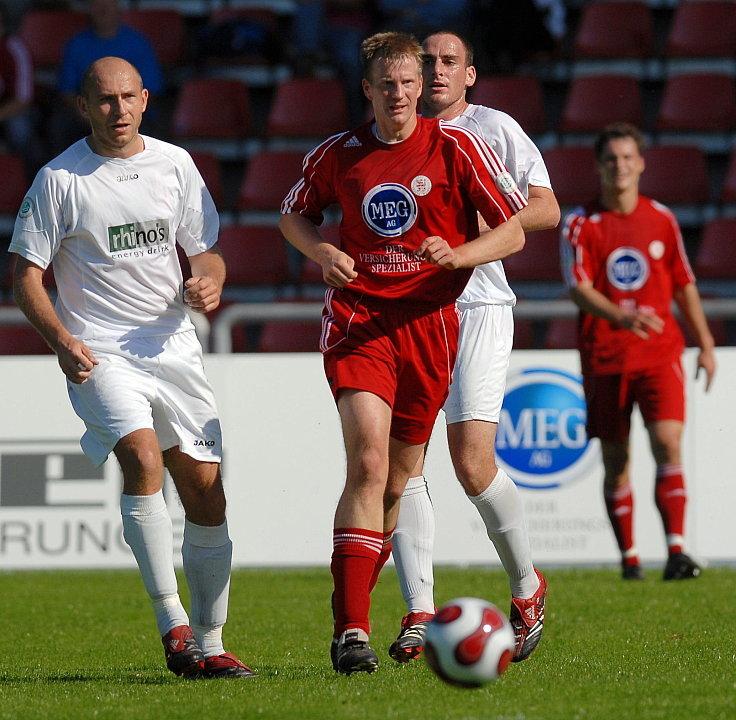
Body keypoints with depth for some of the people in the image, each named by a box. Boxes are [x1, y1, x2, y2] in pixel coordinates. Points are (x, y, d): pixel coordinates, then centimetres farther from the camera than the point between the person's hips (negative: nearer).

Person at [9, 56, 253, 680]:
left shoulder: (175, 164, 7)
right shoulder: (60, 179, -3)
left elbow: (206, 250, 15)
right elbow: (27, 275, -1)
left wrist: (209, 282, -8)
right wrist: (61, 339, -17)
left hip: (173, 346, 4)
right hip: (99, 353, -4)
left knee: (206, 495, 1)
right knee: (142, 455, -28)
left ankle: (209, 644, 14)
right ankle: (173, 626, -23)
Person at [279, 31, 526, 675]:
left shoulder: (458, 149, 0)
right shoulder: (339, 155, 5)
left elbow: (514, 231, 1)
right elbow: (295, 214, 22)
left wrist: (457, 254, -18)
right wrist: (322, 252, 0)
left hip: (429, 322, 1)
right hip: (356, 319, -1)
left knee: (401, 474, 8)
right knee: (369, 463, -18)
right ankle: (351, 630, -21)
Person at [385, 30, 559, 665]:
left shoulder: (493, 128, 6)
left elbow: (547, 211, 1)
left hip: (478, 307, -4)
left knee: (472, 463, -13)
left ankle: (527, 585, 11)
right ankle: (419, 613, -5)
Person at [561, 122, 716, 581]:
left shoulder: (662, 219, 8)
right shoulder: (581, 225, -2)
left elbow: (684, 285, 16)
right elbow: (580, 288, -13)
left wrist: (705, 345, 14)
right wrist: (623, 317, -30)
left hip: (660, 353, 1)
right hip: (605, 357, -1)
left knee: (669, 444, -15)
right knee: (615, 461, 4)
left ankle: (676, 551, -20)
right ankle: (629, 556, 14)